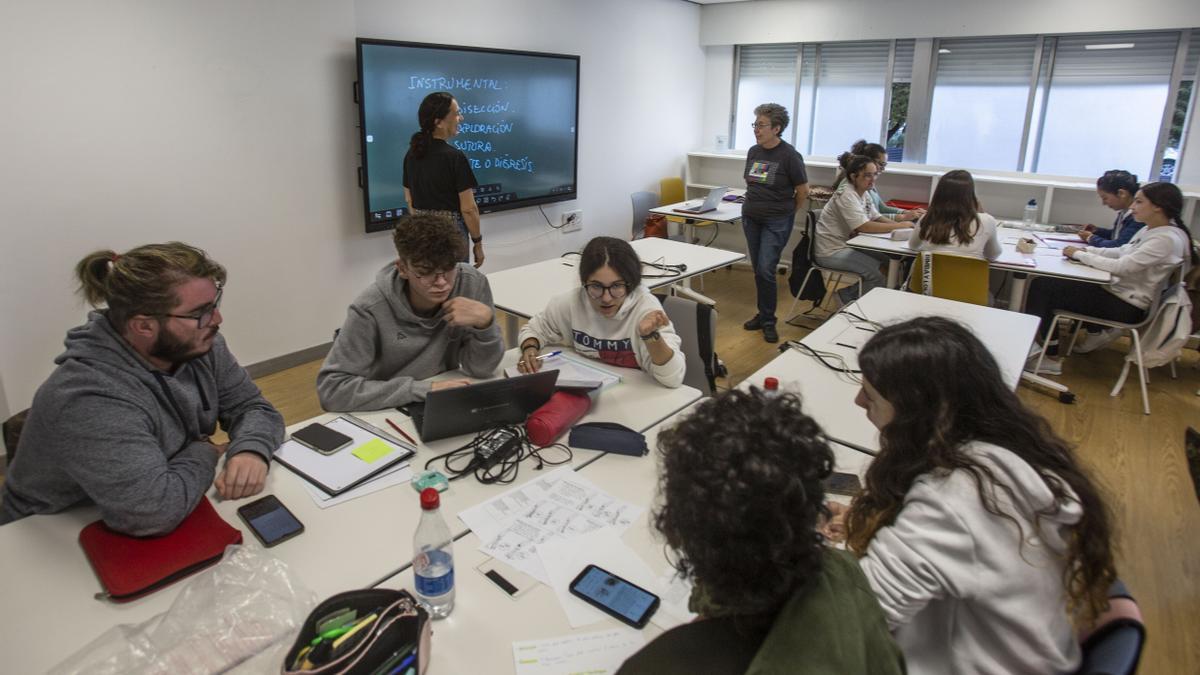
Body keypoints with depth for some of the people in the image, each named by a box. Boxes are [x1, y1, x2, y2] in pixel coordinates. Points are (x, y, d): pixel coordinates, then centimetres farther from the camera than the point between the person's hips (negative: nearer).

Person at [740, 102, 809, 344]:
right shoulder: (753, 152, 3)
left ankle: (768, 321, 4)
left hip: (776, 222, -6)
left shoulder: (789, 155, -13)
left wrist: (787, 213, 6)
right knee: (758, 270, 11)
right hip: (751, 218, 6)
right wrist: (755, 203, 14)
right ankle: (762, 313, 23)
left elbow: (803, 191, -4)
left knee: (766, 270, -10)